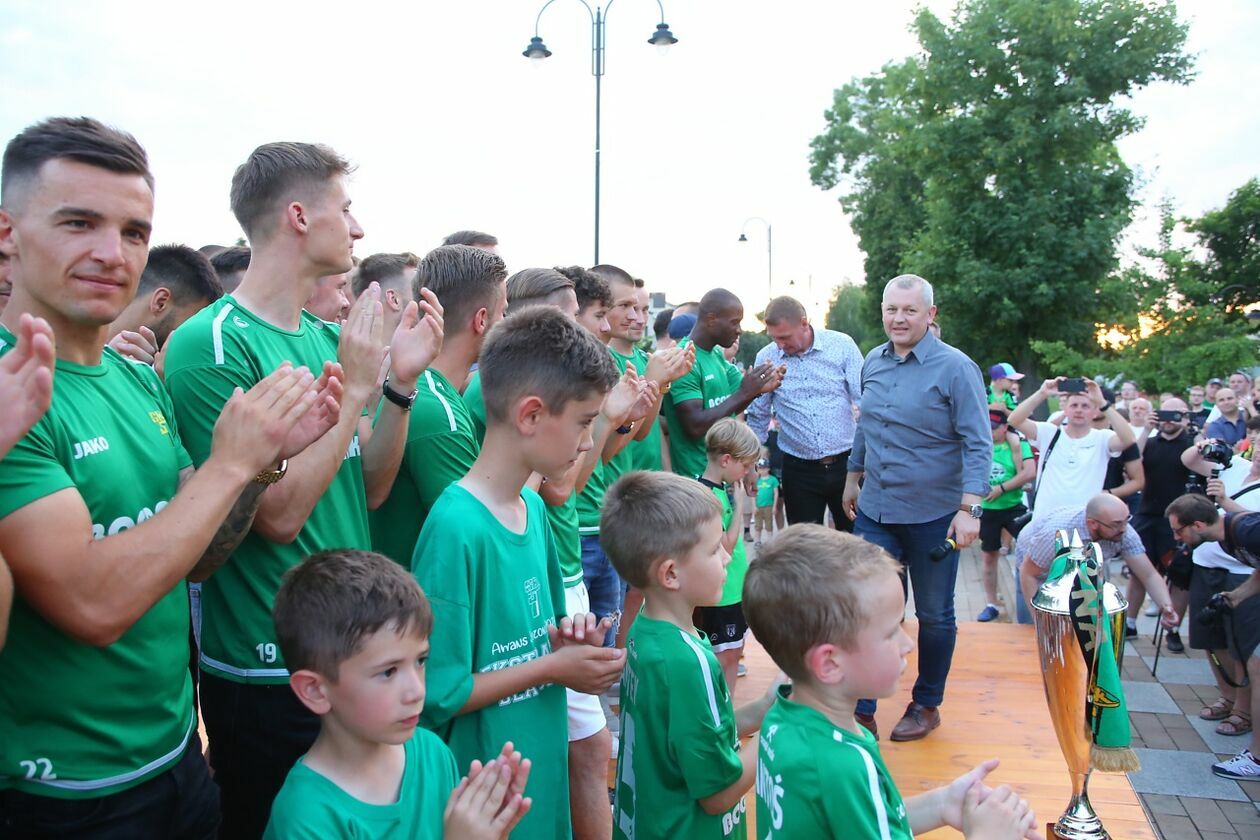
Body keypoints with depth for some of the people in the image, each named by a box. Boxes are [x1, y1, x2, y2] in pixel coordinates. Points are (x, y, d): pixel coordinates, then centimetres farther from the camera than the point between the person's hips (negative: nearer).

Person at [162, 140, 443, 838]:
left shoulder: (325, 336, 4)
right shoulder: (211, 345, -18)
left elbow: (368, 487, 5)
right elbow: (278, 514, -23)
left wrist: (401, 381, -7)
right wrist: (354, 388, -21)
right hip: (267, 677, -7)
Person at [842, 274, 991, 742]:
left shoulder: (955, 368, -12)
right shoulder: (872, 362, 4)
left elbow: (978, 443, -14)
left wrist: (970, 509, -21)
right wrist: (853, 479, 22)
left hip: (934, 514, -4)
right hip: (874, 510, 4)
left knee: (934, 615, 12)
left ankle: (926, 705, 31)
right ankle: (861, 710, 13)